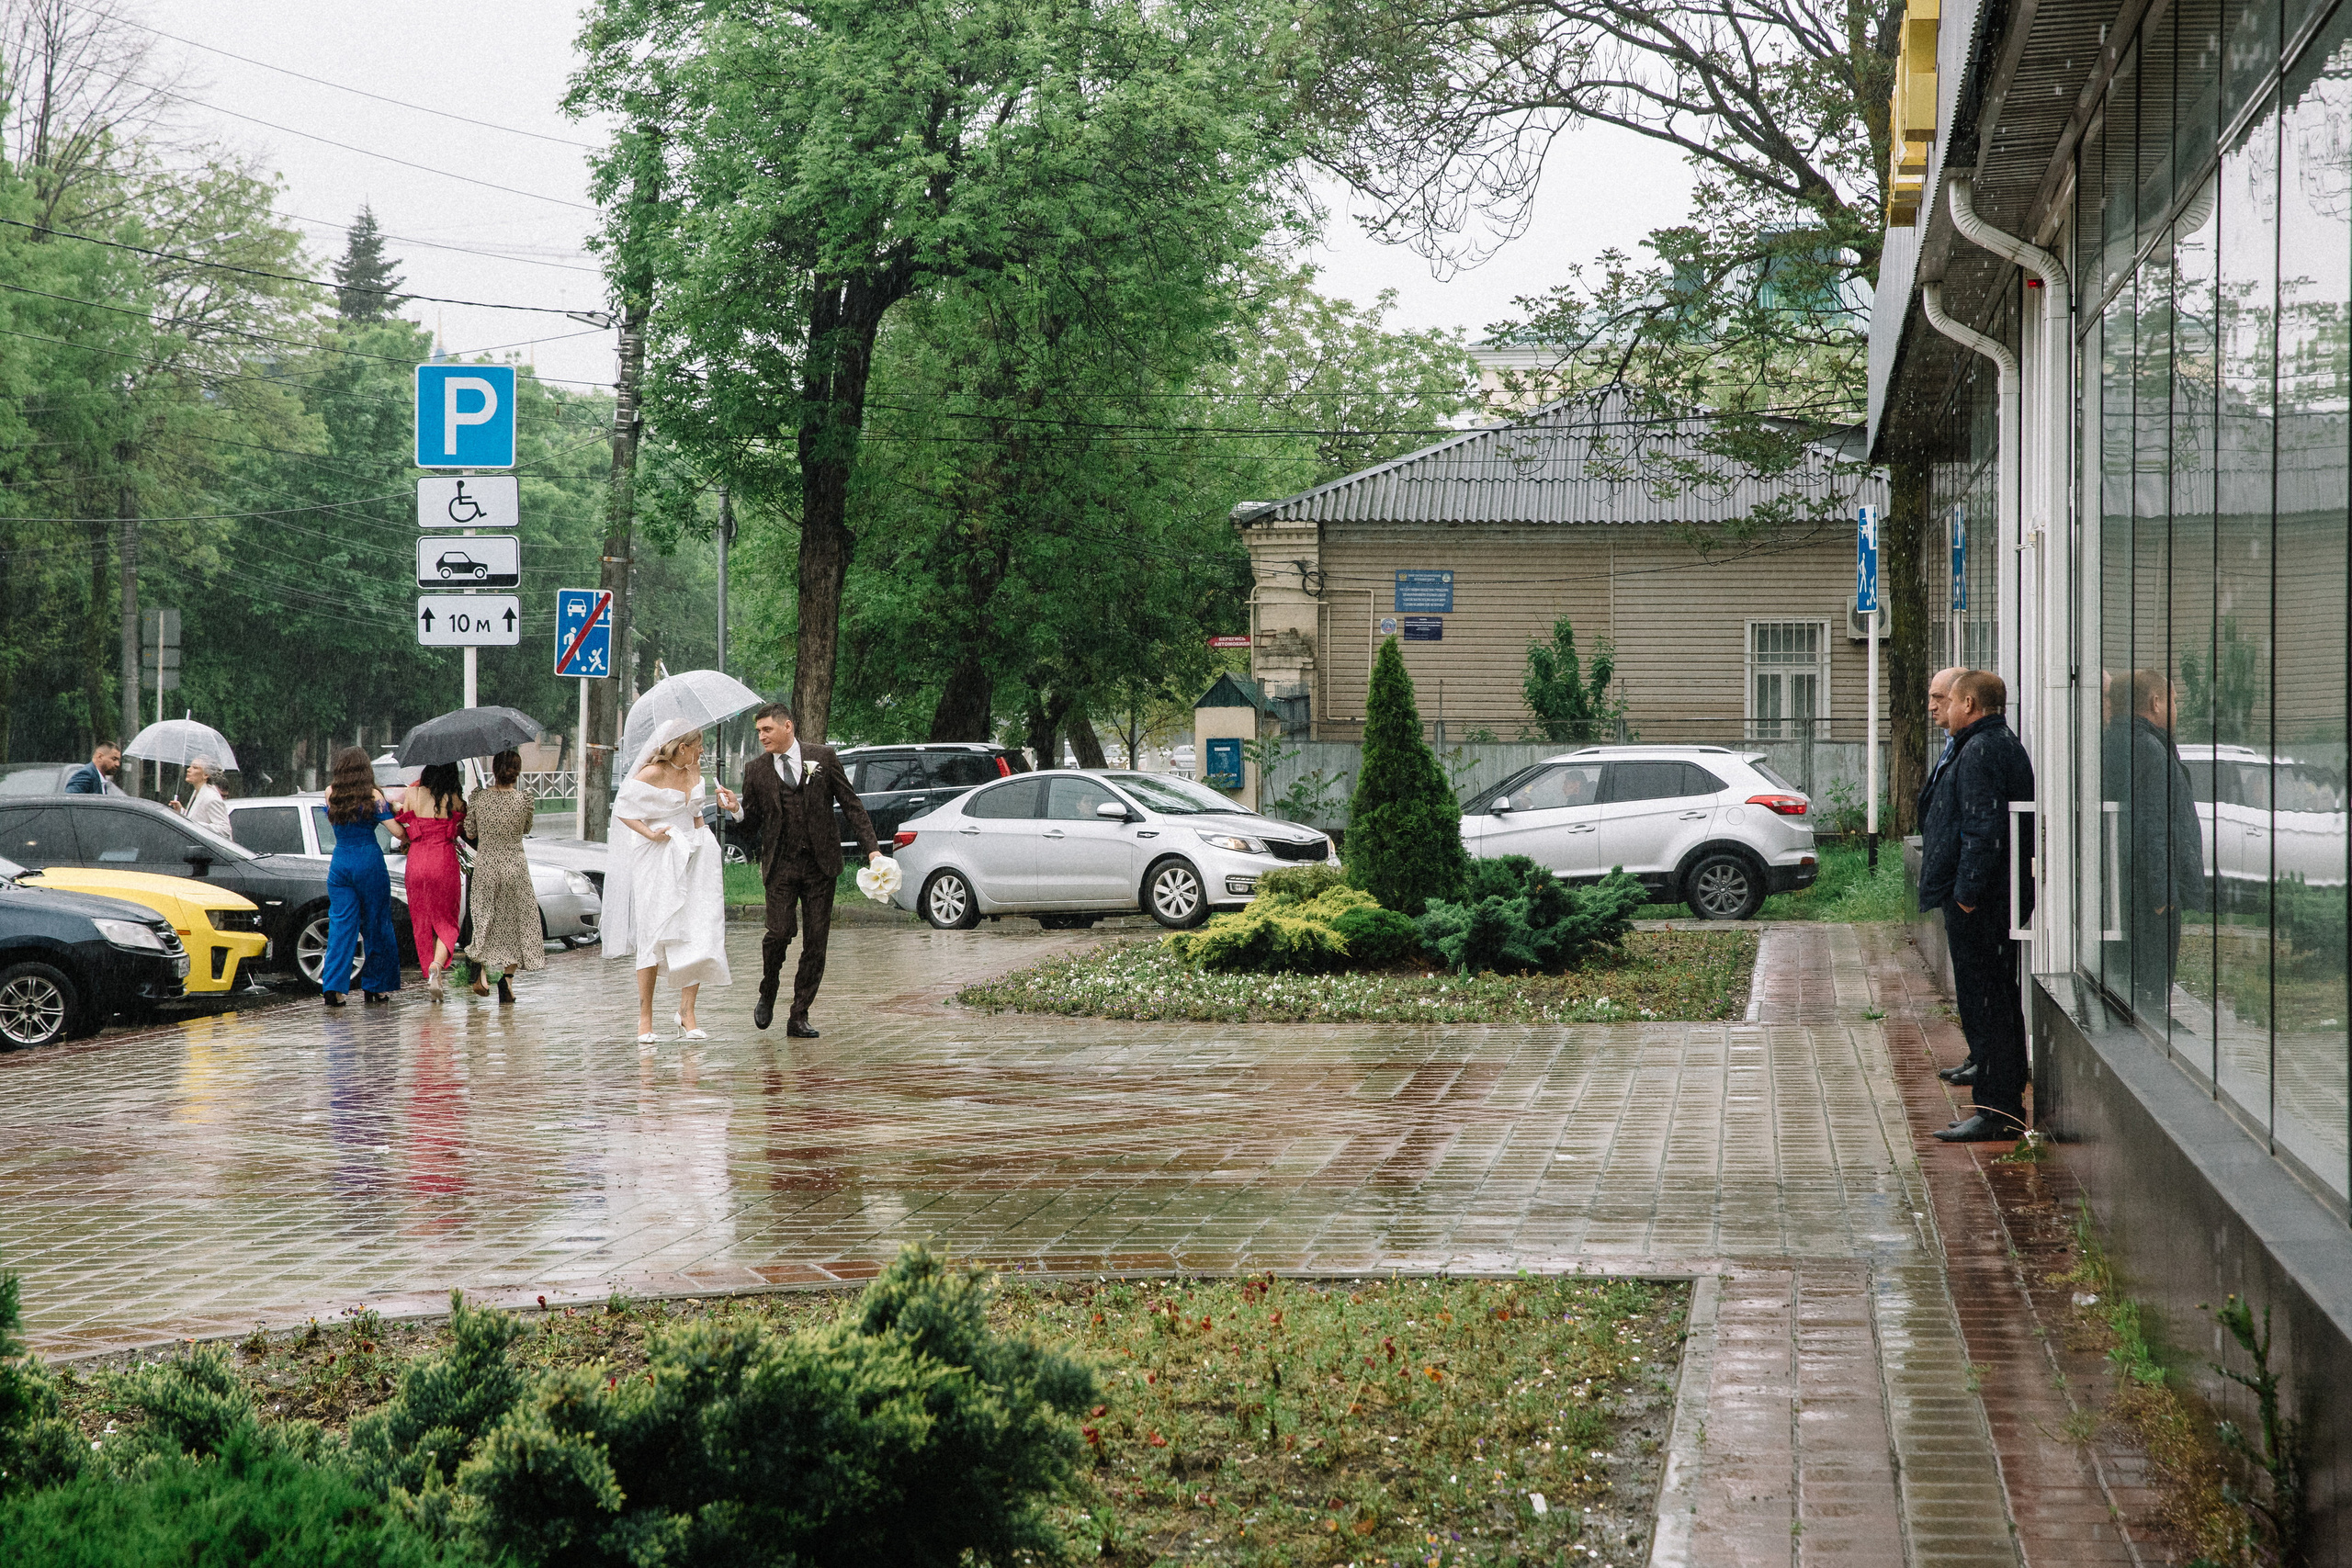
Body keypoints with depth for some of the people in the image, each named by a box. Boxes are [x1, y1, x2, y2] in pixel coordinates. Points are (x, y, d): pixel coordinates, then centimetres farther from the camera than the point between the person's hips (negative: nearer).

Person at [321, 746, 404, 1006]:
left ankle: (332, 984, -15)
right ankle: (374, 986, 16)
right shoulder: (372, 795, -7)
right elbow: (395, 830, -11)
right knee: (376, 925, 10)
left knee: (341, 925, 0)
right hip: (370, 863, -3)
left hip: (340, 864, 3)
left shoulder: (331, 793, 2)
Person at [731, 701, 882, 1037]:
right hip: (780, 865, 0)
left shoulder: (822, 757, 2)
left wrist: (872, 849, -4)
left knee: (816, 940, -1)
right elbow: (751, 821, 8)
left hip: (820, 864, 0)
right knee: (779, 933, -13)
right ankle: (767, 994, 16)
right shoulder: (757, 770, 5)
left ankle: (799, 1016, 7)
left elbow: (852, 805, 4)